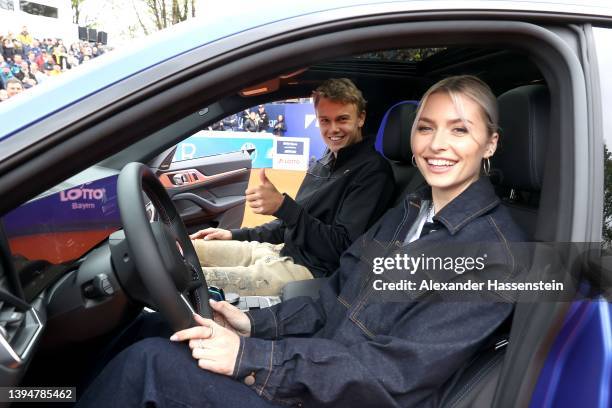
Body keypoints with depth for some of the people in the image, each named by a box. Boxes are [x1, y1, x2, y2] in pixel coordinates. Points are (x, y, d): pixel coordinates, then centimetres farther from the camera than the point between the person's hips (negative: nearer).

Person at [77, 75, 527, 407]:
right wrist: (255, 323, -7)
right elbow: (335, 298, 9)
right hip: (320, 367, 7)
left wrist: (250, 357, -25)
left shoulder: (497, 252, -16)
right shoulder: (408, 211, 9)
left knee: (149, 361, -17)